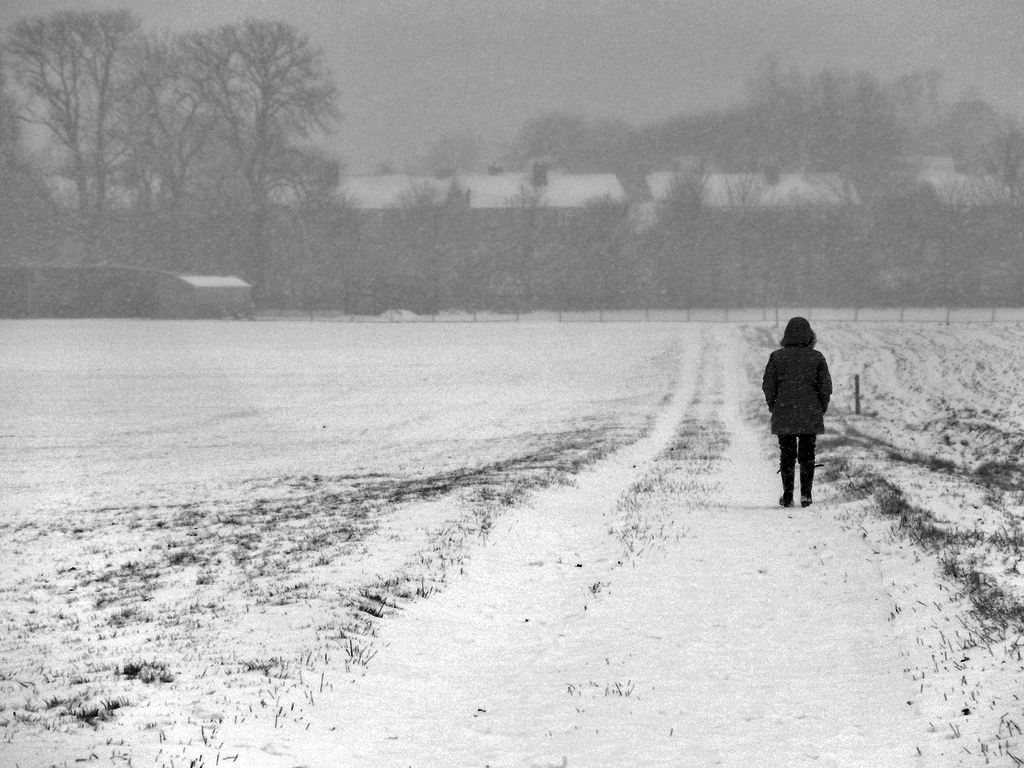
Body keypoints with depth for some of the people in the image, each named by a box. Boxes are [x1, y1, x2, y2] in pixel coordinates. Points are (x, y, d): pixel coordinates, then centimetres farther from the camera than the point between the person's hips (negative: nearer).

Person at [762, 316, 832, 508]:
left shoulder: (777, 357, -4)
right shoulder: (817, 357, -4)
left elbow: (768, 386, -1)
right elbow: (825, 386, -1)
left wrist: (773, 407, 12)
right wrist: (821, 409, 12)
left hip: (783, 415, 0)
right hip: (810, 416, 0)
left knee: (787, 456, 8)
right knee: (807, 455, 10)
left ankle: (787, 496, 5)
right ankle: (805, 494, 3)